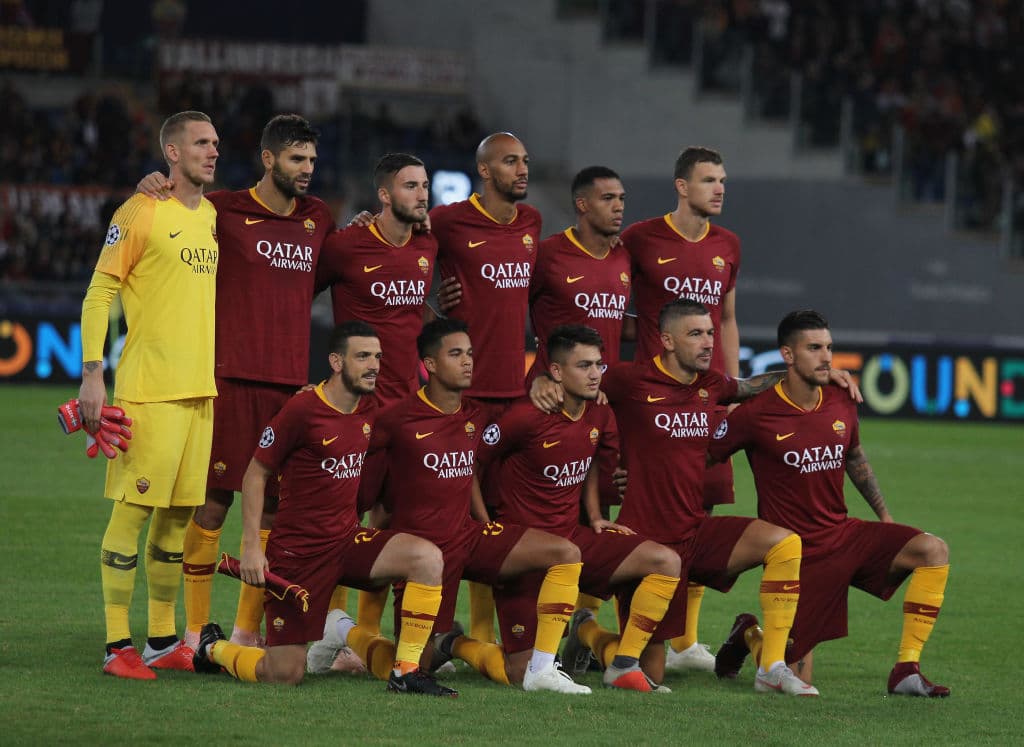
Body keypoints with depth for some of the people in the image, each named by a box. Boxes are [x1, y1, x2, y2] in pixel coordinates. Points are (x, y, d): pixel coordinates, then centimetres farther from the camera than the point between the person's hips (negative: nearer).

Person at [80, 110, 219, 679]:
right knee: (133, 510, -6)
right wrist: (91, 375, -14)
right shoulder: (141, 213, -7)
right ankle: (118, 646, -3)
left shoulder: (212, 216, 15)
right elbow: (99, 292, -8)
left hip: (201, 390, 7)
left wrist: (218, 373, 21)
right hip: (148, 390, -7)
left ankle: (163, 640, 17)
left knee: (179, 513, 10)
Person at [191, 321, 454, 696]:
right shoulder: (303, 409, -14)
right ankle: (213, 647, 27)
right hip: (297, 549, -6)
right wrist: (251, 547, -11)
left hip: (348, 539, 6)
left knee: (427, 557, -22)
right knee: (285, 675, -5)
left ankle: (405, 672, -14)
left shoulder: (369, 409, 5)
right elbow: (255, 474, -7)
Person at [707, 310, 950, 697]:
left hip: (845, 533, 6)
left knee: (933, 551, -19)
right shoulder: (756, 415, -14)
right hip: (799, 552, -5)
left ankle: (906, 672, -13)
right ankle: (748, 634, 30)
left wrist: (884, 516, 21)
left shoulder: (841, 405, 3)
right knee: (796, 682, -5)